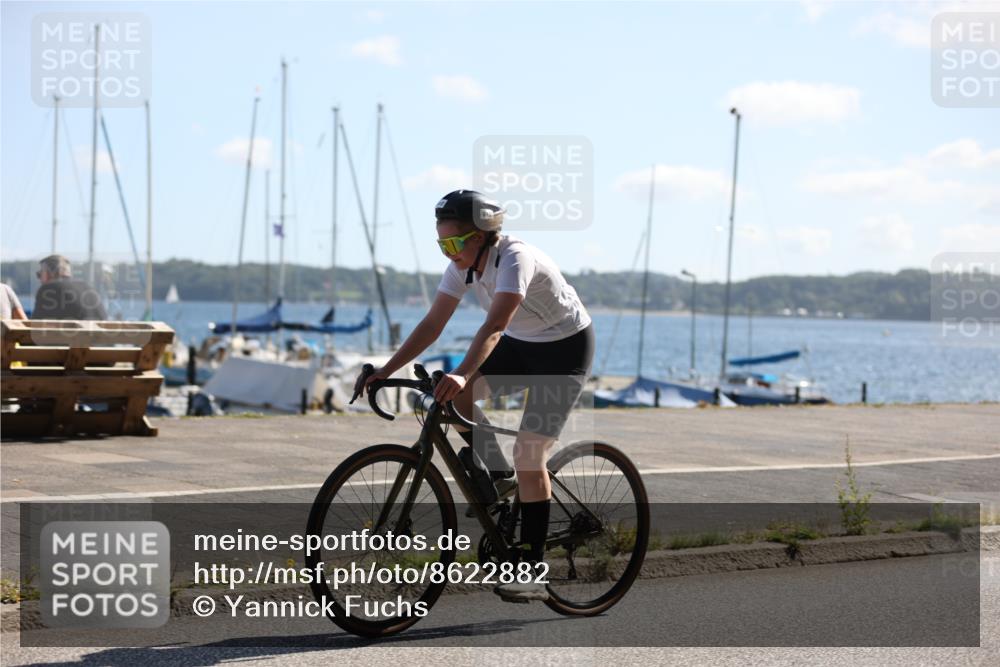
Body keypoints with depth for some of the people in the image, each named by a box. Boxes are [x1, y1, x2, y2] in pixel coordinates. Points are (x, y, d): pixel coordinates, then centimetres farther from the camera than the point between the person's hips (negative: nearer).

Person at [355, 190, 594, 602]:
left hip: (566, 347, -7)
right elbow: (432, 325, -8)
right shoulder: (463, 267, -8)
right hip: (522, 345, 7)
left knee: (528, 453, -16)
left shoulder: (515, 259, -31)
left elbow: (494, 326, -44)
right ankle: (497, 475, 9)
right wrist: (385, 371, -16)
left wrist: (463, 375, -57)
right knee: (451, 395, -13)